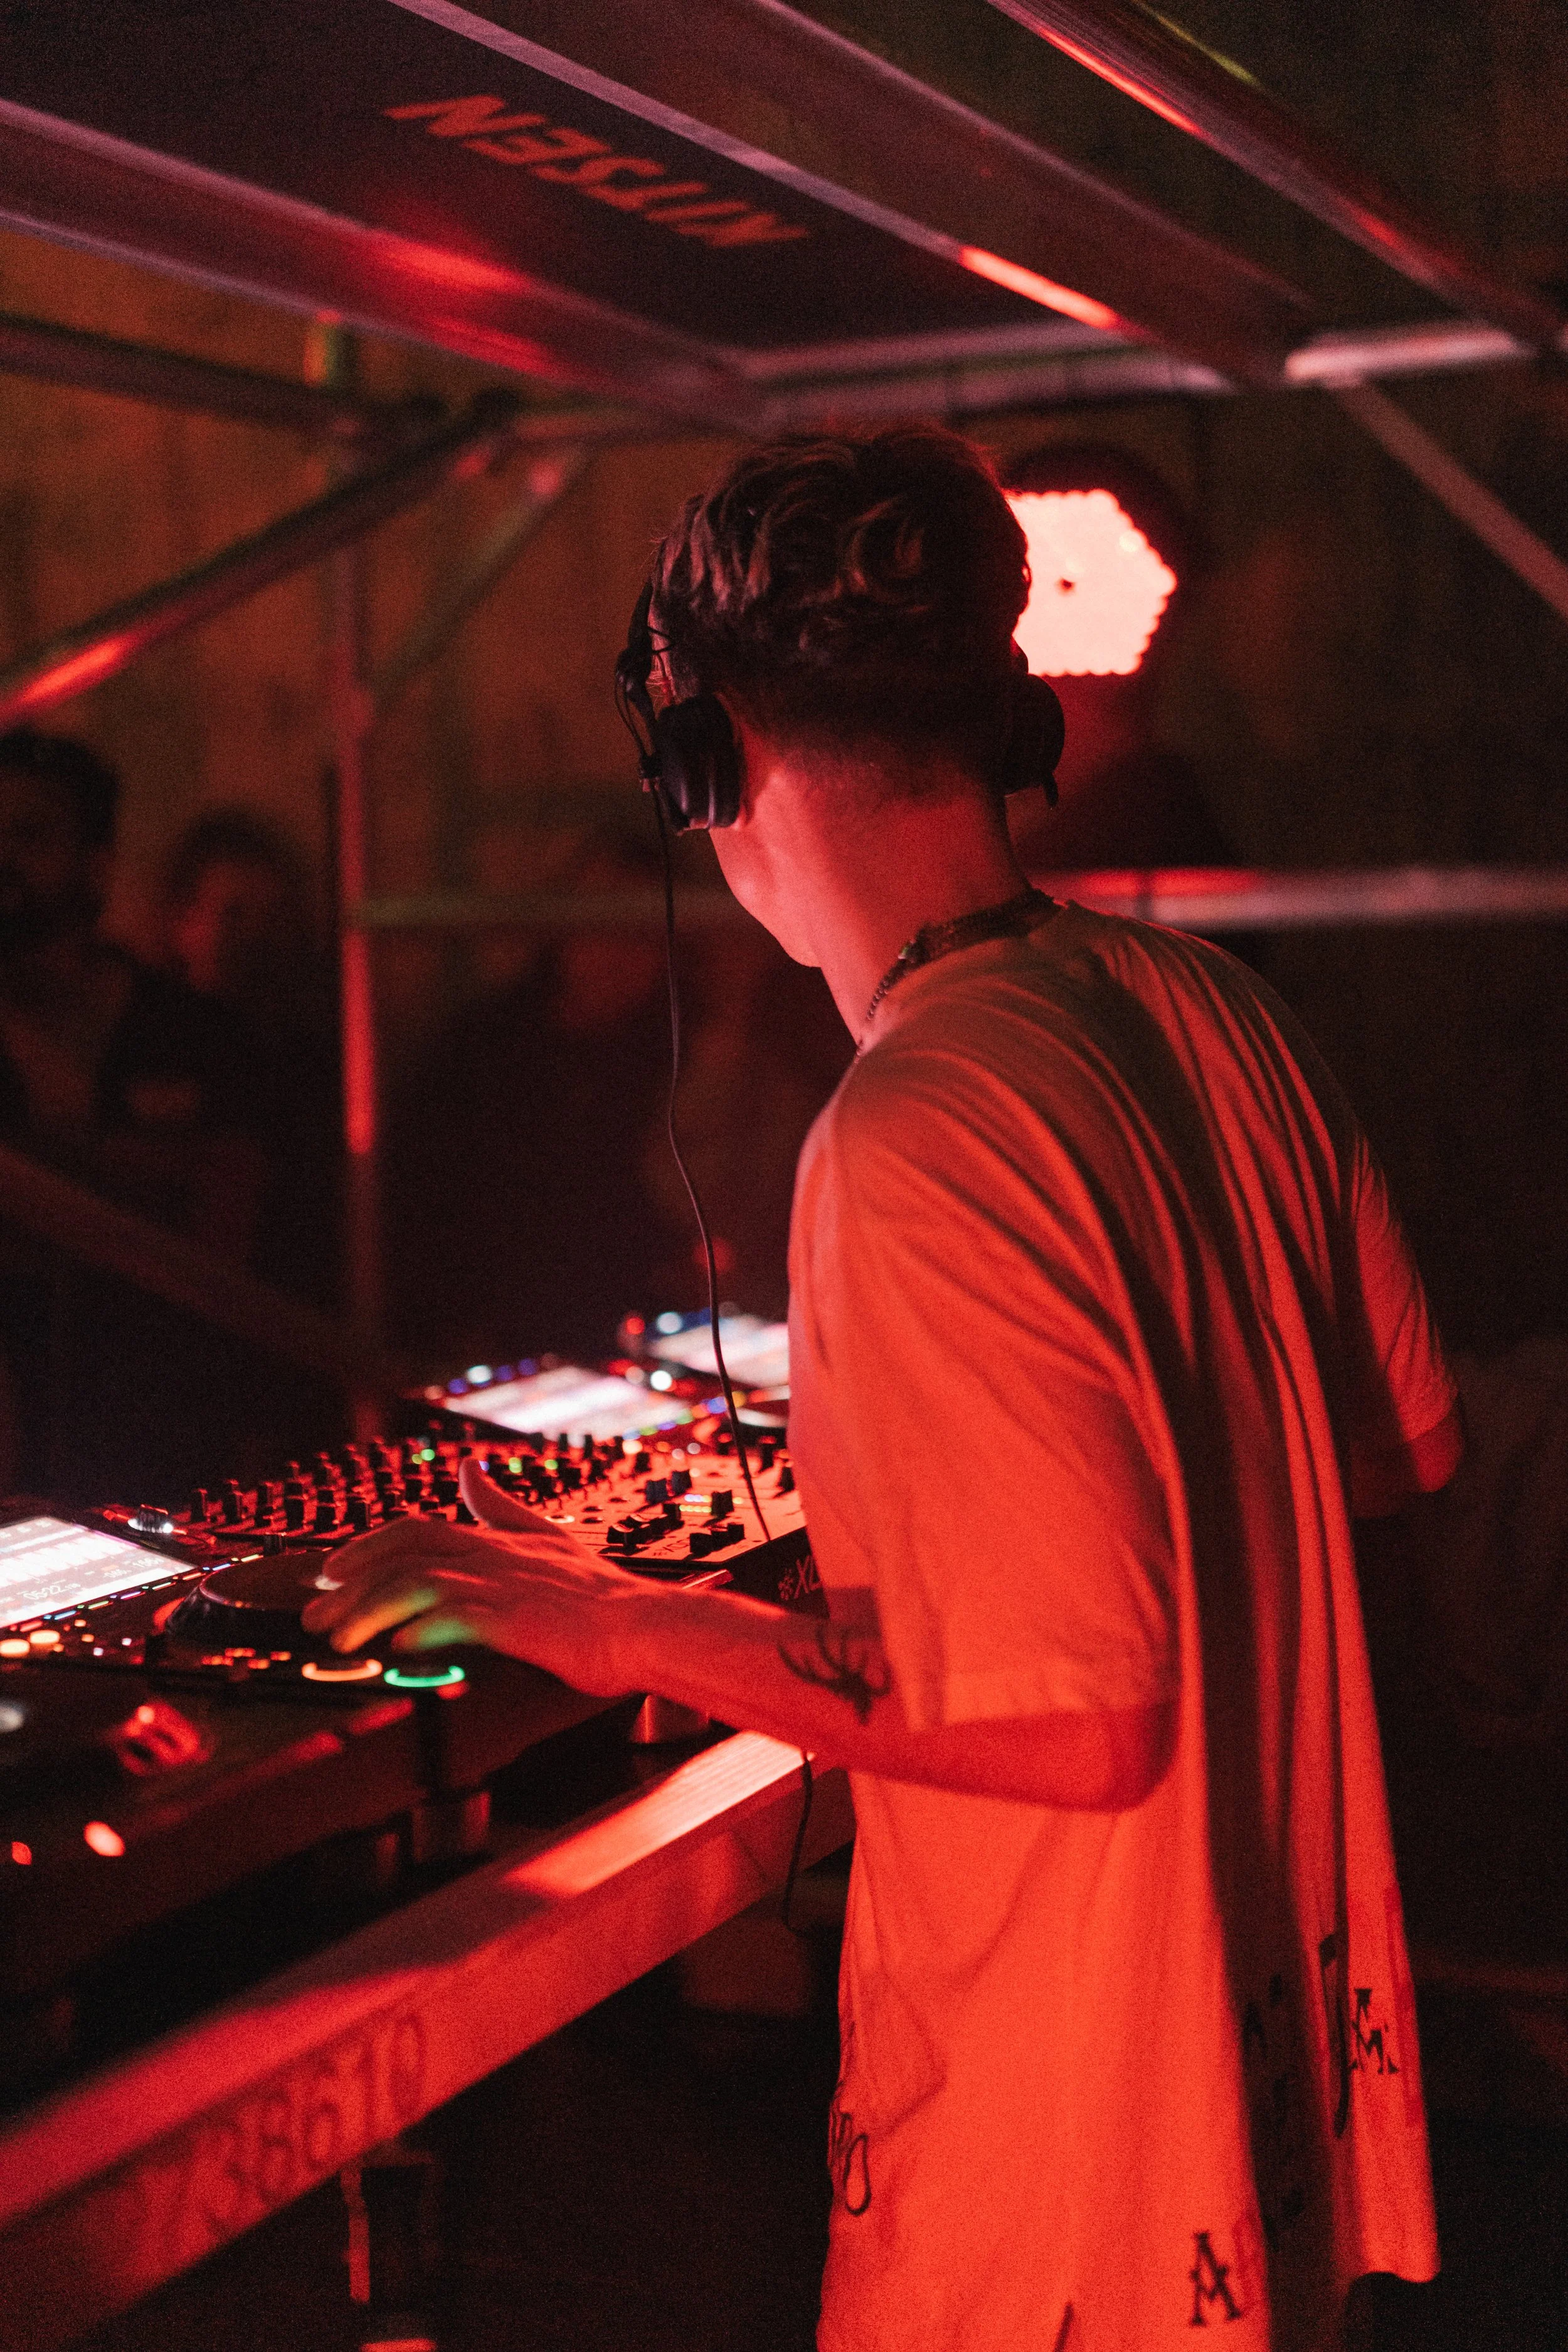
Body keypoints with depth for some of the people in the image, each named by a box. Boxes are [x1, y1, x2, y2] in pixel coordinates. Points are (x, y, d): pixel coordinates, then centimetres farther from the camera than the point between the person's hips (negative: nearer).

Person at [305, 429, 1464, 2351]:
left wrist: (621, 1628, -17)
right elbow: (1406, 1443, 9)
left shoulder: (915, 1141, -28)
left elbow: (1075, 1723, -27)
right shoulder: (1213, 1009, -3)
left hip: (1077, 2130, -7)